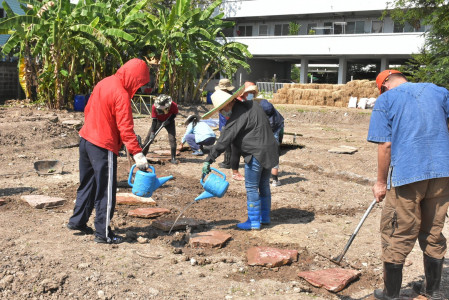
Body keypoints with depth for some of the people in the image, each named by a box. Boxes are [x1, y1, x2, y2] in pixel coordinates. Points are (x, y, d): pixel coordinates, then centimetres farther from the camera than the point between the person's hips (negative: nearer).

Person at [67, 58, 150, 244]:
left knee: (87, 184, 22)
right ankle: (103, 233, 8)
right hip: (103, 146, -9)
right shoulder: (121, 94, -18)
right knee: (106, 190, 1)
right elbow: (125, 128, -23)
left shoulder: (104, 83, 8)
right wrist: (137, 154, -25)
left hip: (86, 139, 9)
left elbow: (88, 110, 16)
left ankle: (77, 221, 32)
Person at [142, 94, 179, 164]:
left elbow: (174, 114, -10)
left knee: (172, 139, -14)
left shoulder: (174, 105, -31)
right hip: (158, 121, 1)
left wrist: (168, 120, -26)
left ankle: (173, 158, -3)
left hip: (169, 121, -1)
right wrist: (152, 132, -27)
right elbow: (154, 120, -22)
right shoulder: (154, 107, -29)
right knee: (149, 137, -6)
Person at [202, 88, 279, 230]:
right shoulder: (251, 104, 8)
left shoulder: (238, 116, -18)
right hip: (270, 151, 10)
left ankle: (254, 221, 8)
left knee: (252, 188, 1)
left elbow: (223, 141, -19)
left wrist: (208, 160, -16)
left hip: (256, 154, -9)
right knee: (264, 185, 18)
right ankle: (265, 217, 29)